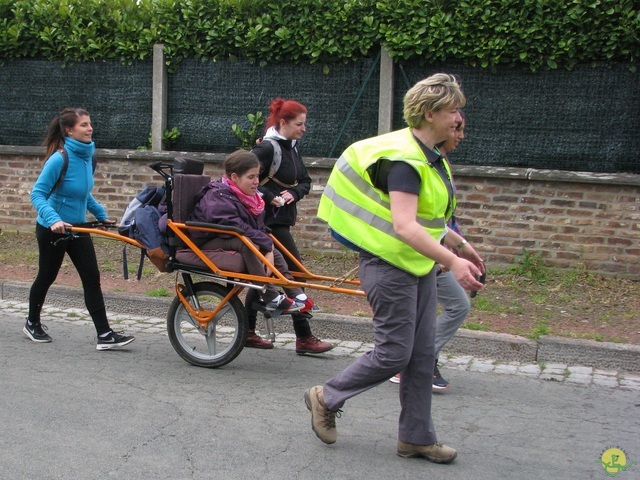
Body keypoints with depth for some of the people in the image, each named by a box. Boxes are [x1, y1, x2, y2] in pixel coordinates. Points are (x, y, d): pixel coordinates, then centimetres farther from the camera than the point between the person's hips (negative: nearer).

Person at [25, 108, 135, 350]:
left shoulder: (87, 155, 1)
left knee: (92, 278, -1)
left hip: (77, 228, 6)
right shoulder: (59, 159, -22)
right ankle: (32, 323, 35)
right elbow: (37, 194, -22)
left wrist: (101, 215, 12)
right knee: (46, 277, 11)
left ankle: (104, 334, -1)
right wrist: (53, 219, -36)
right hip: (52, 230, -6)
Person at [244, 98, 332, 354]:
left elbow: (305, 181, 15)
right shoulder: (267, 147, -14)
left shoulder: (291, 148, 13)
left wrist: (293, 193, -4)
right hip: (270, 220, -9)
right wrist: (270, 198, -19)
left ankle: (248, 332, 21)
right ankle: (303, 337, -3)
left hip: (282, 219, 9)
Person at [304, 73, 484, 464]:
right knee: (394, 353, -4)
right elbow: (404, 227, -31)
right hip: (390, 266, -9)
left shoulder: (431, 158, 12)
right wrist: (452, 262, -36)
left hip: (420, 266, 9)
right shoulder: (403, 160, -21)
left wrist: (459, 248, 18)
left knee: (423, 355, 10)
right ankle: (326, 398, 18)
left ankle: (417, 437, 21)